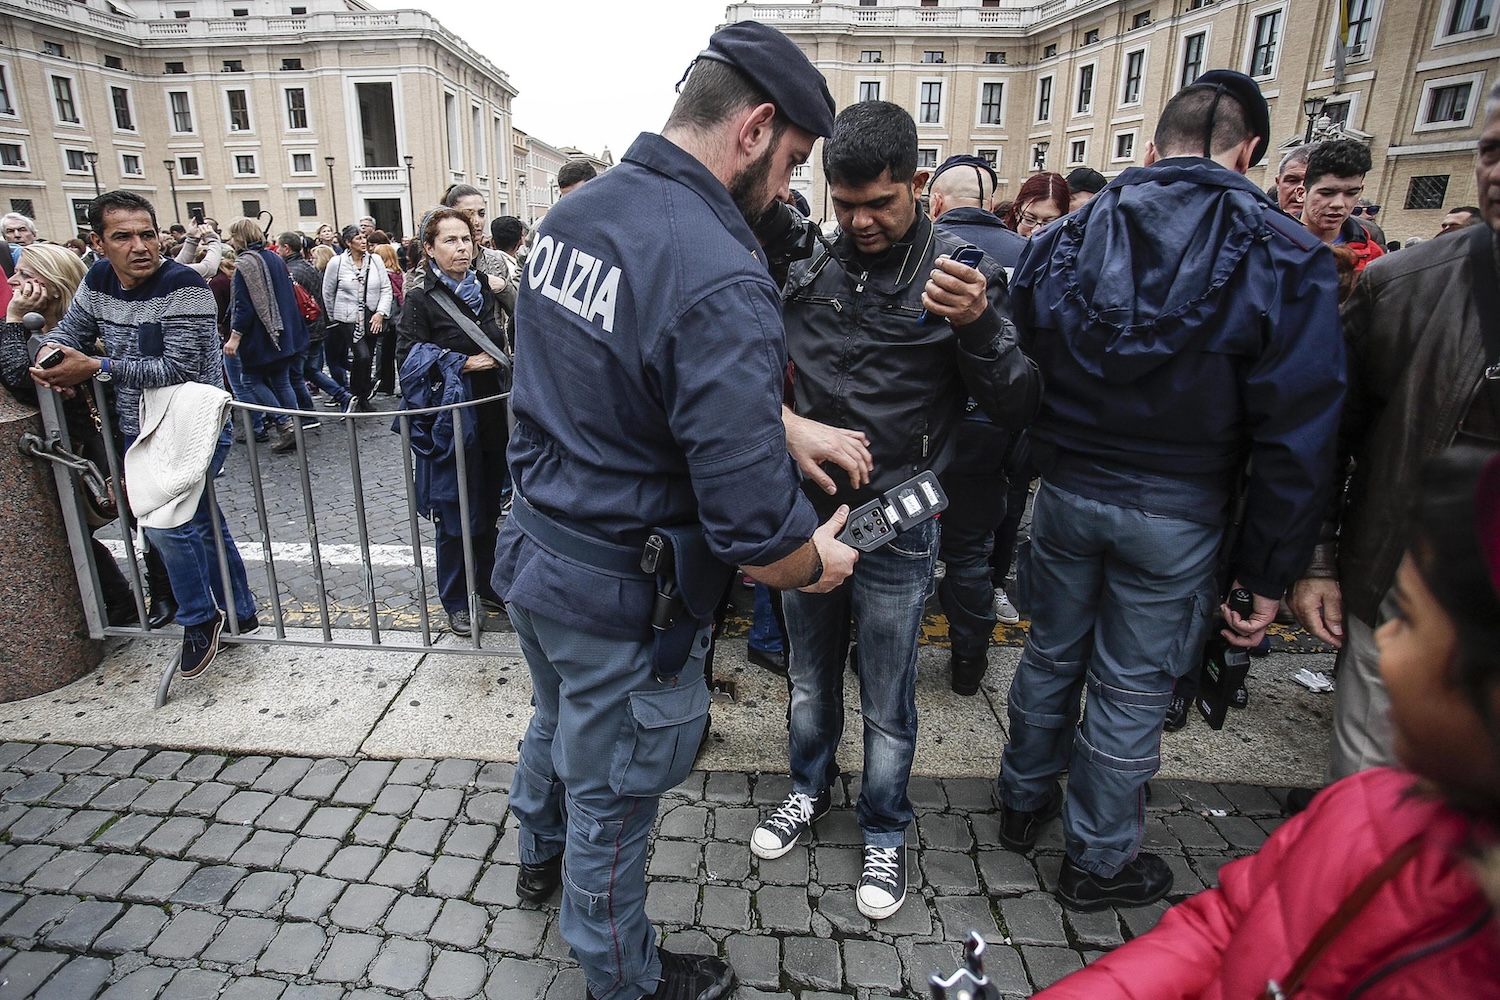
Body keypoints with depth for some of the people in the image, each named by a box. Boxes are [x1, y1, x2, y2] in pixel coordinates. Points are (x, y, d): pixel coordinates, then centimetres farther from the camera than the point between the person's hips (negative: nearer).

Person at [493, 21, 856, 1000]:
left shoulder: (569, 213, -1)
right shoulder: (722, 277, -29)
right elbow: (754, 533, -30)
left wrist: (784, 423, 8)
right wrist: (819, 564, -7)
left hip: (532, 549, 8)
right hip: (620, 595, -8)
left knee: (557, 722, 33)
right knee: (613, 800, 16)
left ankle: (542, 853, 63)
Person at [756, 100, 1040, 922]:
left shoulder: (962, 274, -9)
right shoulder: (810, 274, 0)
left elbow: (1016, 410, -13)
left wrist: (978, 326, -30)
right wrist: (792, 433, -8)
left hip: (896, 525, -3)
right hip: (808, 513, 4)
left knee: (887, 705, 13)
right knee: (810, 679, 22)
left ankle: (884, 831, 37)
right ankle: (810, 788, 47)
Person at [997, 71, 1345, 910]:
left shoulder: (1063, 240, -2)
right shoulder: (1287, 261, -10)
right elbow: (1297, 437, -10)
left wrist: (1045, 464, 13)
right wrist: (1269, 571, -4)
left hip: (1067, 491, 3)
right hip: (1178, 516, -3)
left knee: (1052, 654, 21)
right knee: (1131, 691, 11)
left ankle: (1025, 802, 41)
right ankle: (1100, 862, 30)